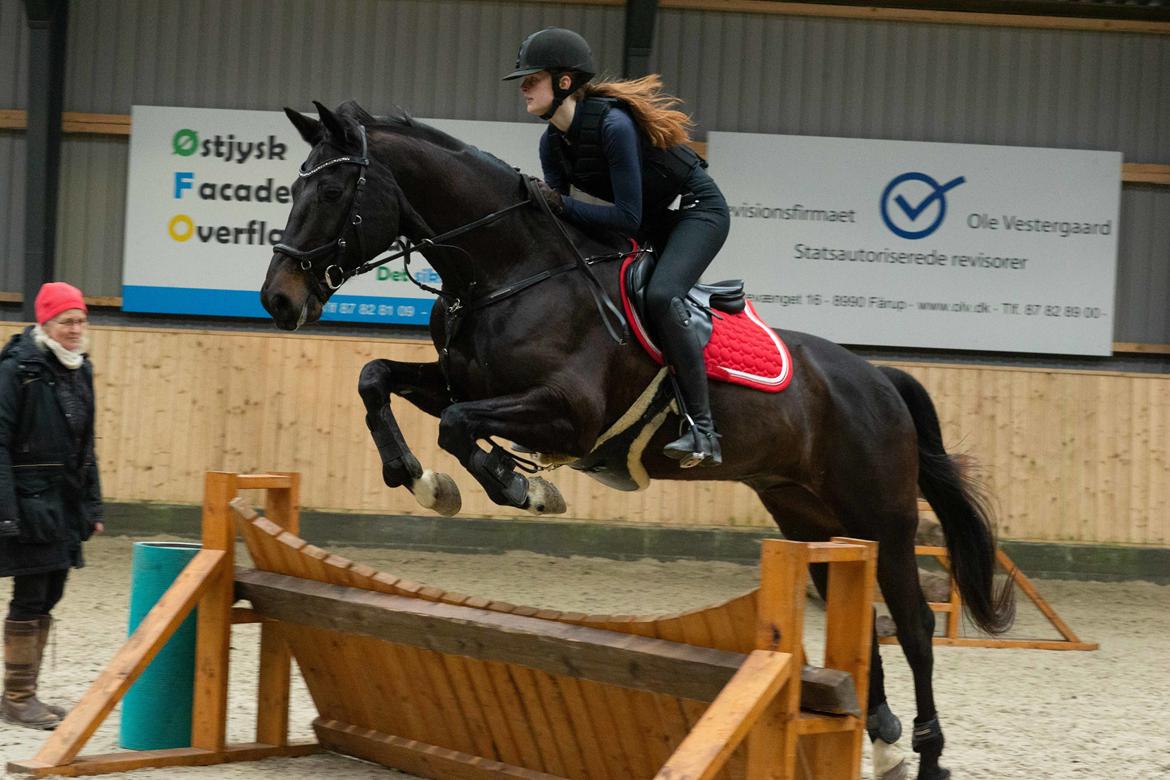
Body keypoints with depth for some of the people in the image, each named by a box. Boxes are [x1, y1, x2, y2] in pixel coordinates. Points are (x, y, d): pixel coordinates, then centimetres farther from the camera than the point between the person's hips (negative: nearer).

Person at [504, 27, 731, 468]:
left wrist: (560, 204, -33)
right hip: (649, 225, 9)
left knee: (660, 295, -31)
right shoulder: (553, 142, -4)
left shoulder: (613, 125, -30)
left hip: (697, 211, -9)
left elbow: (628, 218, -31)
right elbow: (560, 216, 1)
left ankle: (702, 430, -29)